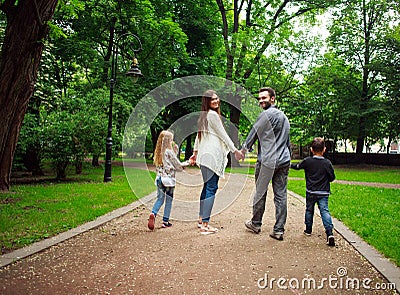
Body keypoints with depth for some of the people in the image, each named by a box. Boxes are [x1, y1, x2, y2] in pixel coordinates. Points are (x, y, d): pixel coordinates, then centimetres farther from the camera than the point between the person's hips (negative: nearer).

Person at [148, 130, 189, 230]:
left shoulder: (158, 152, 7)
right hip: (168, 179, -6)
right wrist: (186, 163, 13)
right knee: (169, 200, 6)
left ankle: (153, 213, -8)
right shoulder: (169, 152, -12)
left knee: (160, 198, 13)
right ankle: (165, 221, 11)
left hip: (159, 178, 6)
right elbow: (178, 166, -5)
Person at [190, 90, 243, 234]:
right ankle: (205, 225, -11)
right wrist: (235, 150, -1)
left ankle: (201, 219, 23)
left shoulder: (203, 115, 18)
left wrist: (195, 151, 30)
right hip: (212, 155, -10)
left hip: (205, 155, 10)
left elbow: (198, 135, 23)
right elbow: (223, 135, -7)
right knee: (211, 188, -10)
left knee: (207, 187, 16)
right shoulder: (213, 115, -9)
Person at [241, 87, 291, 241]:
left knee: (260, 193, 6)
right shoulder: (284, 116, 19)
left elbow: (253, 133, 0)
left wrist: (244, 149, 12)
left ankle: (255, 224, 20)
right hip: (284, 161, 7)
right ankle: (279, 230, 6)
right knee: (281, 195, 4)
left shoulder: (267, 114, -7)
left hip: (267, 160, -7)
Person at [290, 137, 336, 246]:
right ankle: (329, 232, -17)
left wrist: (290, 165, 30)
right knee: (325, 211, -3)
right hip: (323, 193, 0)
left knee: (309, 210, 17)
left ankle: (308, 229, 29)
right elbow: (332, 178, 0)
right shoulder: (327, 163, -6)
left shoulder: (307, 161, -6)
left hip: (310, 192, 1)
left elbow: (297, 166, 11)